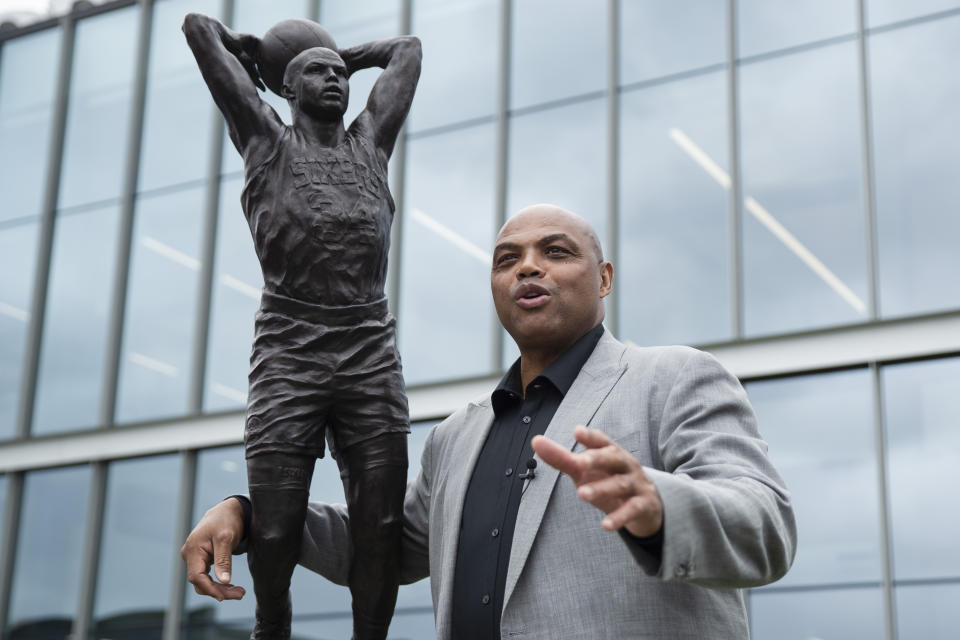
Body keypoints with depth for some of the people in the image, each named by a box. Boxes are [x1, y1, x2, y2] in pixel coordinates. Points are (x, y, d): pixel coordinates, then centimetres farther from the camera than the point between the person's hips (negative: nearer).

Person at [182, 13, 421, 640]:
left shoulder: (370, 142, 23)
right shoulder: (268, 141, 15)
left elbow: (408, 48, 35)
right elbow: (198, 26, 21)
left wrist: (346, 59, 41)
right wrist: (250, 52, 37)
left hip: (371, 355, 3)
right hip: (288, 353, -2)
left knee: (381, 526, -6)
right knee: (274, 531, -6)